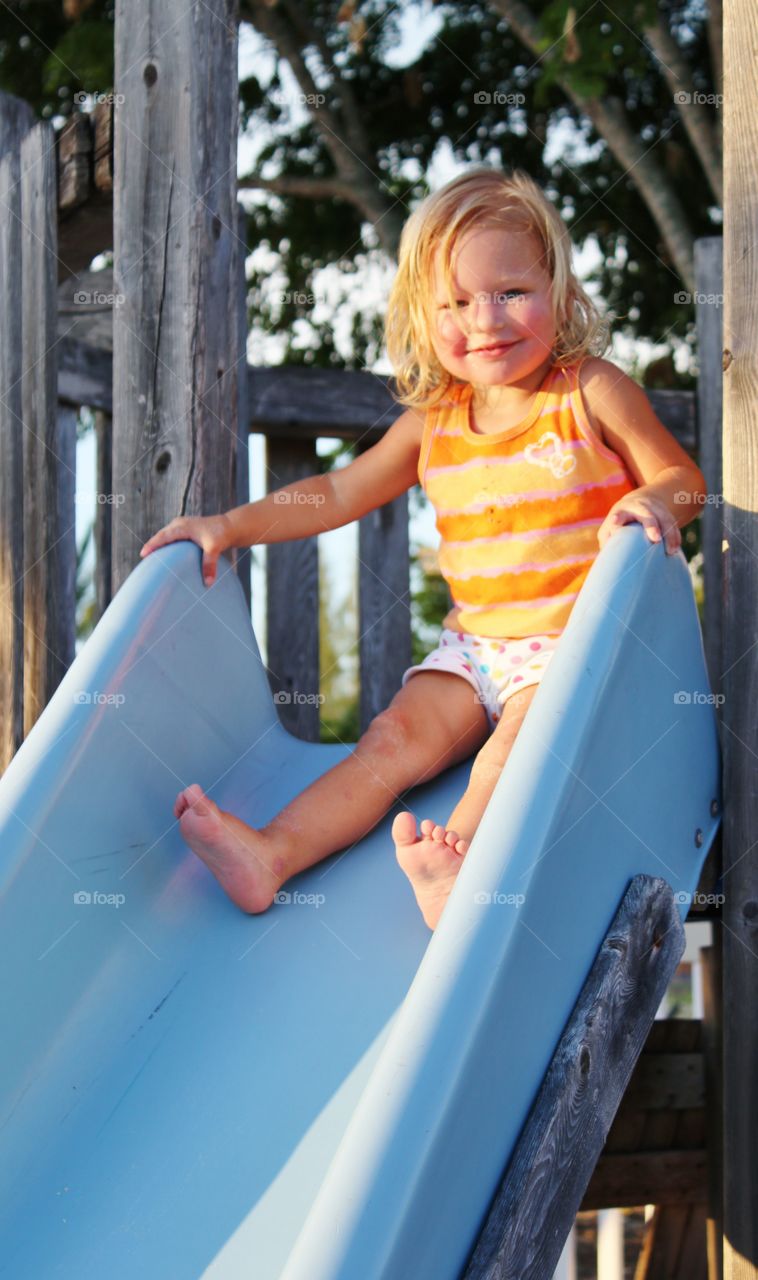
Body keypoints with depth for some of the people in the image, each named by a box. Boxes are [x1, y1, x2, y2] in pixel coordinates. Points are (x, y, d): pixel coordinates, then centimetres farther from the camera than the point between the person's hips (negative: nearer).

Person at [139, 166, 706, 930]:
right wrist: (231, 526, 5)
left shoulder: (591, 393, -4)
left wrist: (653, 502, -27)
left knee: (517, 741, -30)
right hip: (476, 645, 5)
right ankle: (273, 854, -28)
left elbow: (684, 478, -2)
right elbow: (338, 493, 14)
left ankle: (453, 864, -52)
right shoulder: (432, 423, 8)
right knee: (394, 738, -13)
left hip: (578, 642, -5)